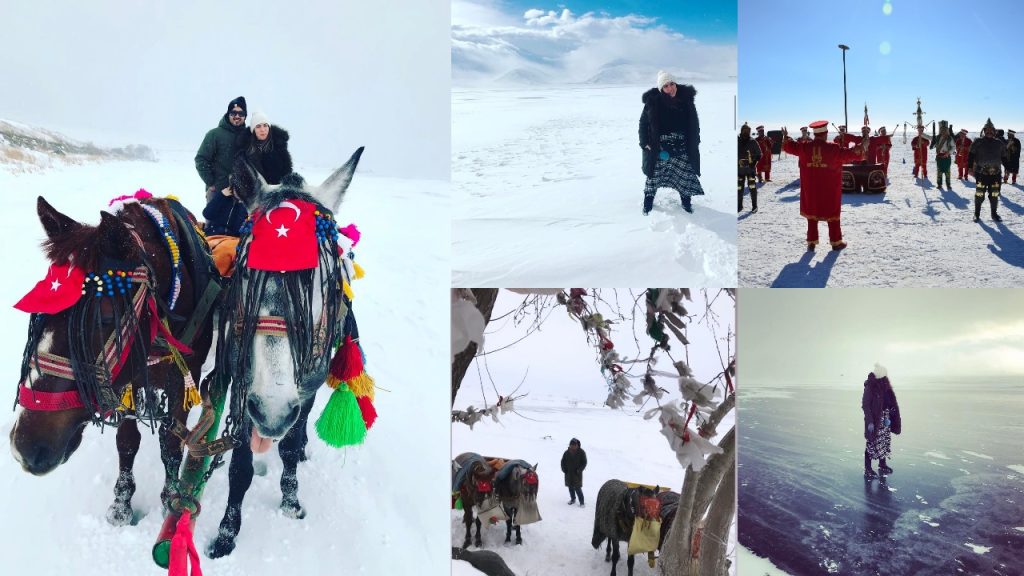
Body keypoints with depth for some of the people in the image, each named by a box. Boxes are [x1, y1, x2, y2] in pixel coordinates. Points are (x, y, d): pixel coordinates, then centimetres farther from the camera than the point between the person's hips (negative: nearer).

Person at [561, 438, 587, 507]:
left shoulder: (581, 452, -8)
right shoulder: (567, 452, 0)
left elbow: (584, 462, -5)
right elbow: (563, 461, 11)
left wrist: (579, 470, -15)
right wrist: (564, 469, -3)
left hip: (577, 473, -4)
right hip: (569, 473, 4)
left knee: (577, 488, -8)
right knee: (570, 487, 13)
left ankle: (581, 502, 1)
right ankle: (573, 499, 32)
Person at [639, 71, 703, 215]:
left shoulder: (686, 100, -4)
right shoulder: (653, 102, -11)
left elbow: (694, 124, 6)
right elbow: (643, 123, 0)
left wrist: (695, 142, 5)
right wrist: (646, 143, -6)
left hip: (682, 148, 2)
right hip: (659, 148, -2)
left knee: (685, 174, 8)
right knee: (654, 173, 8)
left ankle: (686, 201, 28)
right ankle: (648, 201, 26)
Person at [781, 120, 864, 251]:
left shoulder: (804, 147, -5)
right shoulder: (833, 148, -13)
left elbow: (788, 146, 11)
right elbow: (852, 154, -7)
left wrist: (786, 137, 29)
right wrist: (861, 149, 10)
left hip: (811, 188, 2)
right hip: (829, 189, -2)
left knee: (811, 213, 12)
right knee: (832, 213, 9)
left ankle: (811, 242, 13)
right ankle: (836, 242, 14)